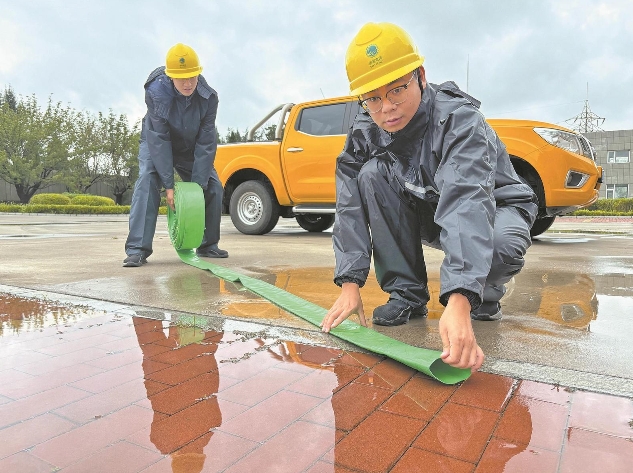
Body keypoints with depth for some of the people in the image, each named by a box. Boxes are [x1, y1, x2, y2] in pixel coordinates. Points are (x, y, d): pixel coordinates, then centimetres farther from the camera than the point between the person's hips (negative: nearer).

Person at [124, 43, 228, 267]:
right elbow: (159, 140, -32)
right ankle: (137, 249, -24)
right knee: (147, 182, -26)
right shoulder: (156, 93, -32)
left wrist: (198, 184, -29)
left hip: (191, 148, 3)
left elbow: (206, 143, -25)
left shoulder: (208, 97, -26)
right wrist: (169, 185, -35)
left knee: (213, 187, -7)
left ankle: (208, 245, 10)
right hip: (155, 143, -2)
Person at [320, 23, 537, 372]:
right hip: (428, 213, 4)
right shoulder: (365, 132, -15)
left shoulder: (459, 118, -32)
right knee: (372, 174, -22)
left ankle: (486, 293, 0)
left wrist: (458, 301, -59)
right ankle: (406, 293, -13)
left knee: (502, 245, -39)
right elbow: (351, 206, -19)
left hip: (493, 207, -4)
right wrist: (350, 283, -30)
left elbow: (468, 204, -47)